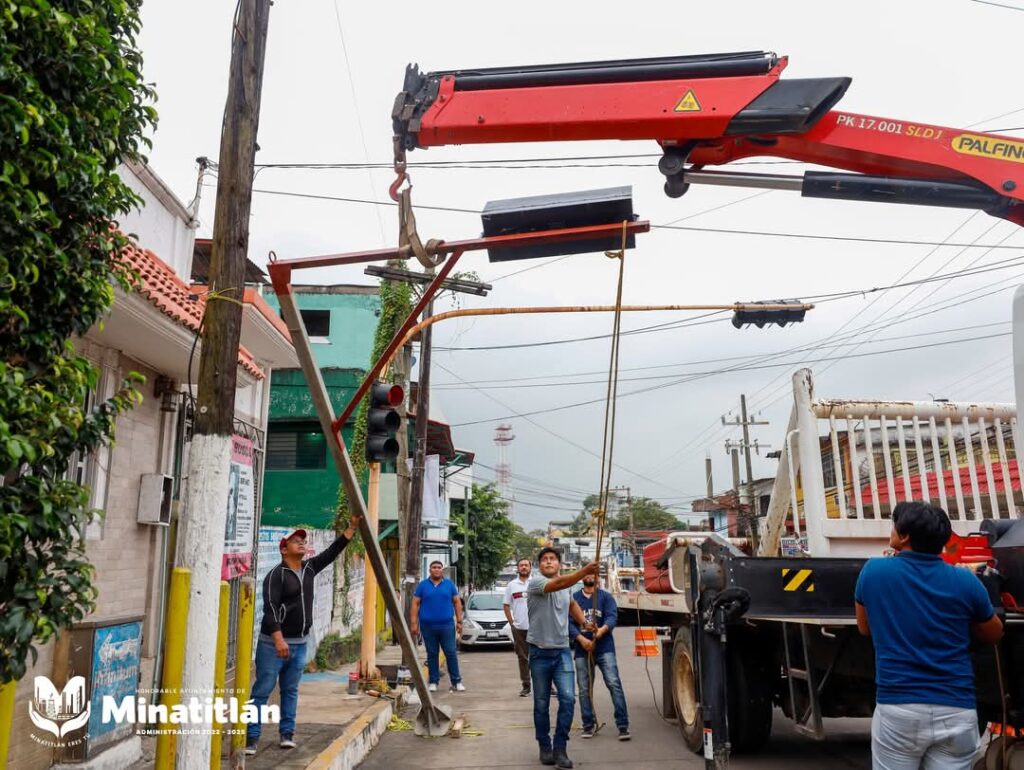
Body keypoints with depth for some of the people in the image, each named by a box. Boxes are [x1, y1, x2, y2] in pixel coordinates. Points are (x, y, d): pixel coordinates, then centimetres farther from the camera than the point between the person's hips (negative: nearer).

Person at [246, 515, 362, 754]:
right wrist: (278, 639, -26)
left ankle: (287, 732, 20)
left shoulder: (309, 568, 9)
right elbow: (270, 608, -19)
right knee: (262, 690, -2)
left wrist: (352, 527, 3)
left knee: (290, 690, 12)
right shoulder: (276, 574, -11)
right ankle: (251, 736, 4)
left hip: (299, 644, 7)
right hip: (273, 643, -6)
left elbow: (332, 551, 9)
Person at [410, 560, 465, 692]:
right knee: (432, 654, 7)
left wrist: (459, 621, 3)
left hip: (447, 625, 0)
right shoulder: (423, 585, 5)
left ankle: (456, 682, 7)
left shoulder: (449, 584, 7)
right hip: (428, 626, 0)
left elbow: (457, 602, 9)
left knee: (451, 653, -1)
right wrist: (414, 623, -3)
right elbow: (415, 604, 4)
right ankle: (433, 682, 17)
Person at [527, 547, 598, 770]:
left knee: (567, 699, -8)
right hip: (540, 652, -4)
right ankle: (545, 747, 24)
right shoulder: (535, 582, -15)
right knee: (541, 704, 7)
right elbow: (559, 583, -35)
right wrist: (584, 572, -48)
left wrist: (583, 621, 12)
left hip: (562, 651, 4)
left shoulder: (566, 586, 7)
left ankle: (560, 748, 3)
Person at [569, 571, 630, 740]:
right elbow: (569, 622, 1)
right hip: (582, 650, 2)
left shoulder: (605, 596, 7)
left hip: (605, 648, -2)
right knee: (584, 689, 6)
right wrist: (581, 639, -15)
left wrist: (603, 629, -28)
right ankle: (588, 725, 19)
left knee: (614, 684, -10)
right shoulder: (573, 598, 9)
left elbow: (612, 616, -7)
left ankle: (623, 726, -7)